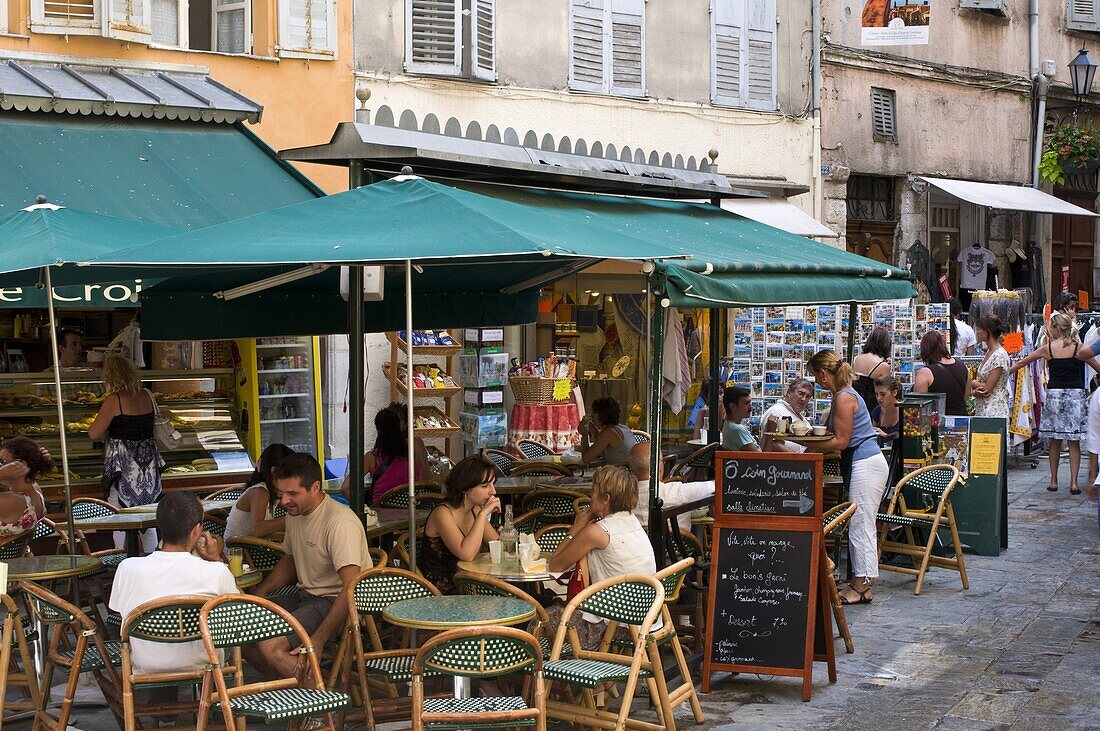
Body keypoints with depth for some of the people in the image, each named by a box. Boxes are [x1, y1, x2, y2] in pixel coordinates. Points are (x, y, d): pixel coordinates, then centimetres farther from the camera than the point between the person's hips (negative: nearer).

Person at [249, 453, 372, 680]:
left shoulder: (340, 523, -22)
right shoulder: (295, 514, 8)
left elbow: (352, 587, -28)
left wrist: (318, 640, -29)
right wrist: (258, 594, 9)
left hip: (334, 604, -10)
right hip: (305, 595, 10)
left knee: (269, 646, -27)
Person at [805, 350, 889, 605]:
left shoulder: (844, 398, -15)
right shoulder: (842, 395, 16)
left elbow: (841, 441, -16)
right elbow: (838, 435, 21)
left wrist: (808, 446, -10)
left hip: (866, 464, -10)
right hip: (863, 462, 10)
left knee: (861, 526, -6)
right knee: (859, 526, 11)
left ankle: (862, 586, -1)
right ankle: (860, 582, 14)